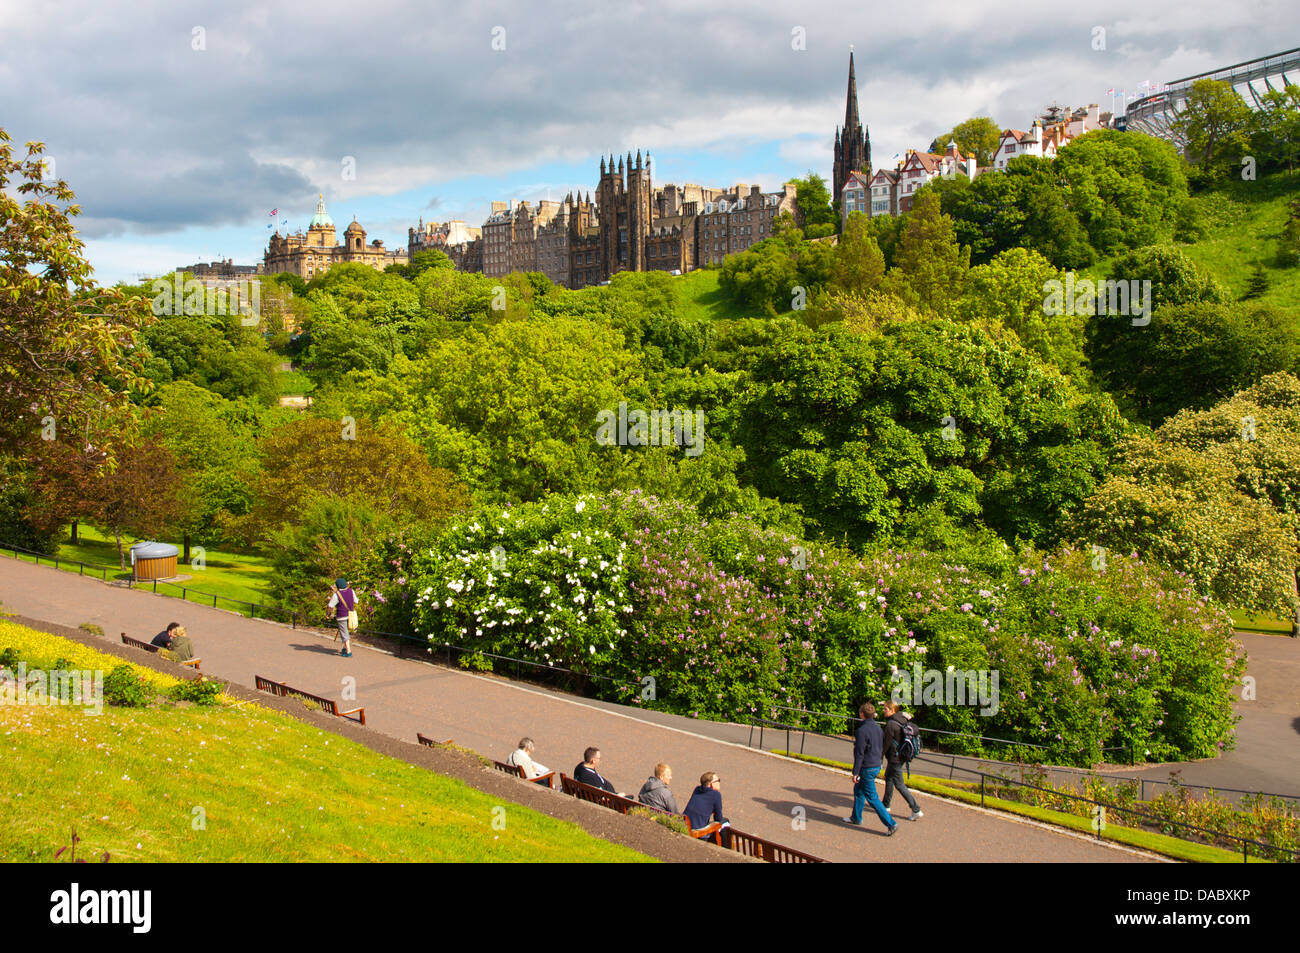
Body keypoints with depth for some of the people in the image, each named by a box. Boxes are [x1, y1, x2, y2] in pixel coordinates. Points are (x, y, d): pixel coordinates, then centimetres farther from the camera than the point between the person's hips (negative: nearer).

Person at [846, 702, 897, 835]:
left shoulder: (862, 730, -20)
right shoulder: (878, 728, 6)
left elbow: (859, 754, -20)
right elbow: (882, 749, 13)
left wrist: (855, 773, -15)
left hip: (867, 768, -9)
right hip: (877, 766, 9)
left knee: (872, 797, -2)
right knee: (858, 790, 25)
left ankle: (891, 824, -5)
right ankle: (856, 817, 36)